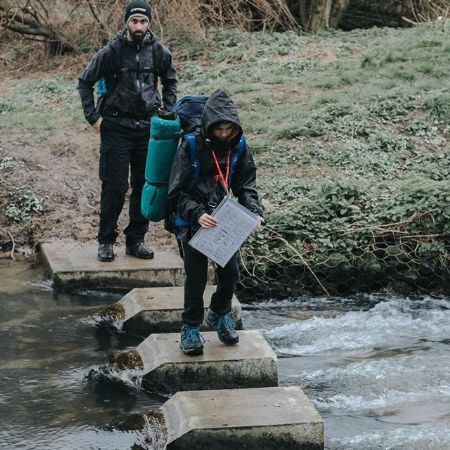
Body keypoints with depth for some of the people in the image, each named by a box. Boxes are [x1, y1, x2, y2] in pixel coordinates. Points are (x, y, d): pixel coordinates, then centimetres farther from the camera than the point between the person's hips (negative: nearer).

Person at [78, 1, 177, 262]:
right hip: (116, 127, -3)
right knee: (114, 187, -4)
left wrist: (168, 114, 10)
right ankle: (106, 241, 8)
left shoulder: (159, 52, 1)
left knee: (146, 186, 6)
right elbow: (85, 82, 4)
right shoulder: (112, 52, -7)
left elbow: (170, 82, 19)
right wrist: (93, 117, -1)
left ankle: (136, 240, 17)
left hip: (148, 127, 3)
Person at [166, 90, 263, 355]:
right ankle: (191, 327, 13)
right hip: (190, 220, -4)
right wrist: (197, 214, -31)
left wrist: (254, 212, -13)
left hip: (222, 218, 4)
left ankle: (220, 314, 28)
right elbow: (177, 191, -15)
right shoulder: (190, 147, -15)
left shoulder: (239, 148, -2)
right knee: (196, 275, -8)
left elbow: (246, 186, 5)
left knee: (231, 271, -1)